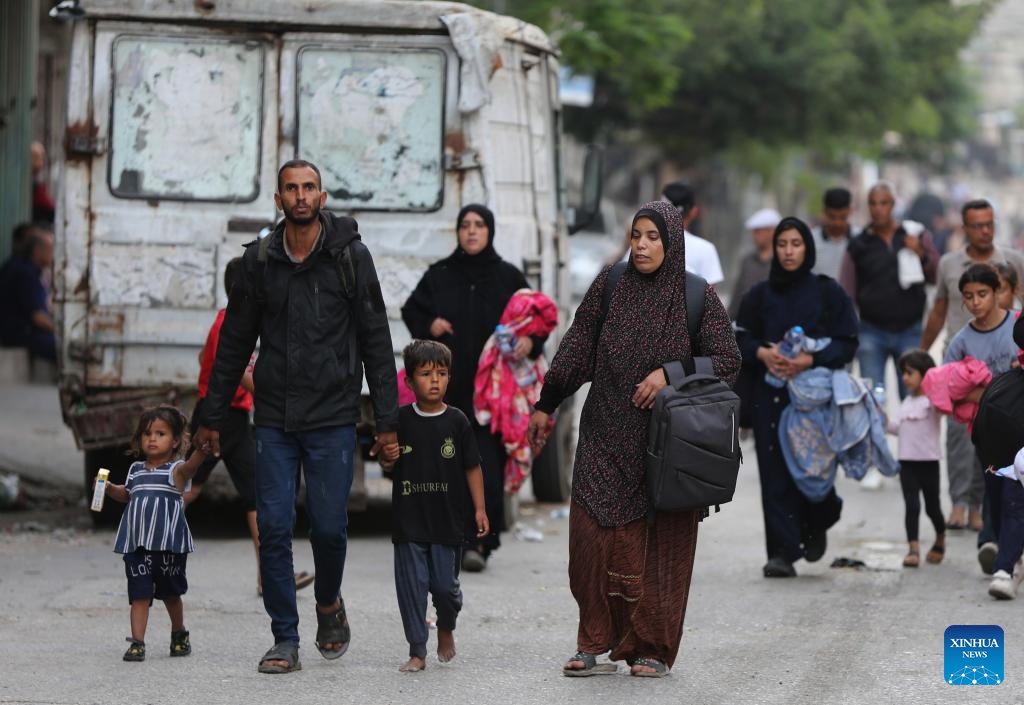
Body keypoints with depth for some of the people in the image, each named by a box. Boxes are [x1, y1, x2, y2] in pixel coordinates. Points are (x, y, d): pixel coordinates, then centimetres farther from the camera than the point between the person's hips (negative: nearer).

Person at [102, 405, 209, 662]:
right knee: (139, 594, -4)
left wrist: (201, 450, -50)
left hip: (169, 544, -3)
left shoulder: (176, 470, -5)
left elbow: (189, 467, -29)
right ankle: (137, 642, -5)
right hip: (137, 544, 3)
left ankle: (179, 634, 34)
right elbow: (127, 494, 28)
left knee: (171, 592, 13)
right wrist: (110, 489, 8)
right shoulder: (136, 470, 11)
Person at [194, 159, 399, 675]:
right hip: (273, 419, 2)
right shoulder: (259, 260, 4)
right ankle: (285, 642, 6)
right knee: (274, 529, -2)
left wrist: (387, 420, -4)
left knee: (329, 527, -1)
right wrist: (212, 417, 11)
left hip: (333, 419, -2)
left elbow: (376, 342, 0)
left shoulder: (351, 256, -2)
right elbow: (234, 342, 12)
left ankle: (329, 602, 29)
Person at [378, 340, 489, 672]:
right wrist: (388, 458, -13)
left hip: (447, 519, -1)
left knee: (444, 585, 1)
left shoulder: (456, 421, -1)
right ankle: (417, 651, 7)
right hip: (408, 519, 1)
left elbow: (472, 467, 4)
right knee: (411, 584, 0)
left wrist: (479, 509, 1)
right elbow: (388, 466, 10)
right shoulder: (401, 420, 1)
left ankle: (446, 628, 32)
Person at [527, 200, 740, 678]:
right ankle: (596, 643, 5)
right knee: (592, 536, -4)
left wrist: (671, 373, -15)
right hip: (606, 436, 2)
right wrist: (546, 406, 7)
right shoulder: (610, 285, 2)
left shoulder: (698, 297, -3)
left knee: (659, 545, -1)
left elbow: (729, 361, -3)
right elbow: (576, 348, 7)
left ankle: (652, 649, 8)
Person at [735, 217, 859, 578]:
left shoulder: (828, 292, 4)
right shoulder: (760, 295, 10)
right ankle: (782, 553, -5)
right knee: (777, 474, -5)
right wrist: (762, 352, -11)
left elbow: (848, 343, 1)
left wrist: (811, 359, -15)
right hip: (771, 395, 2)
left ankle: (816, 526, 27)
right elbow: (740, 339, 10)